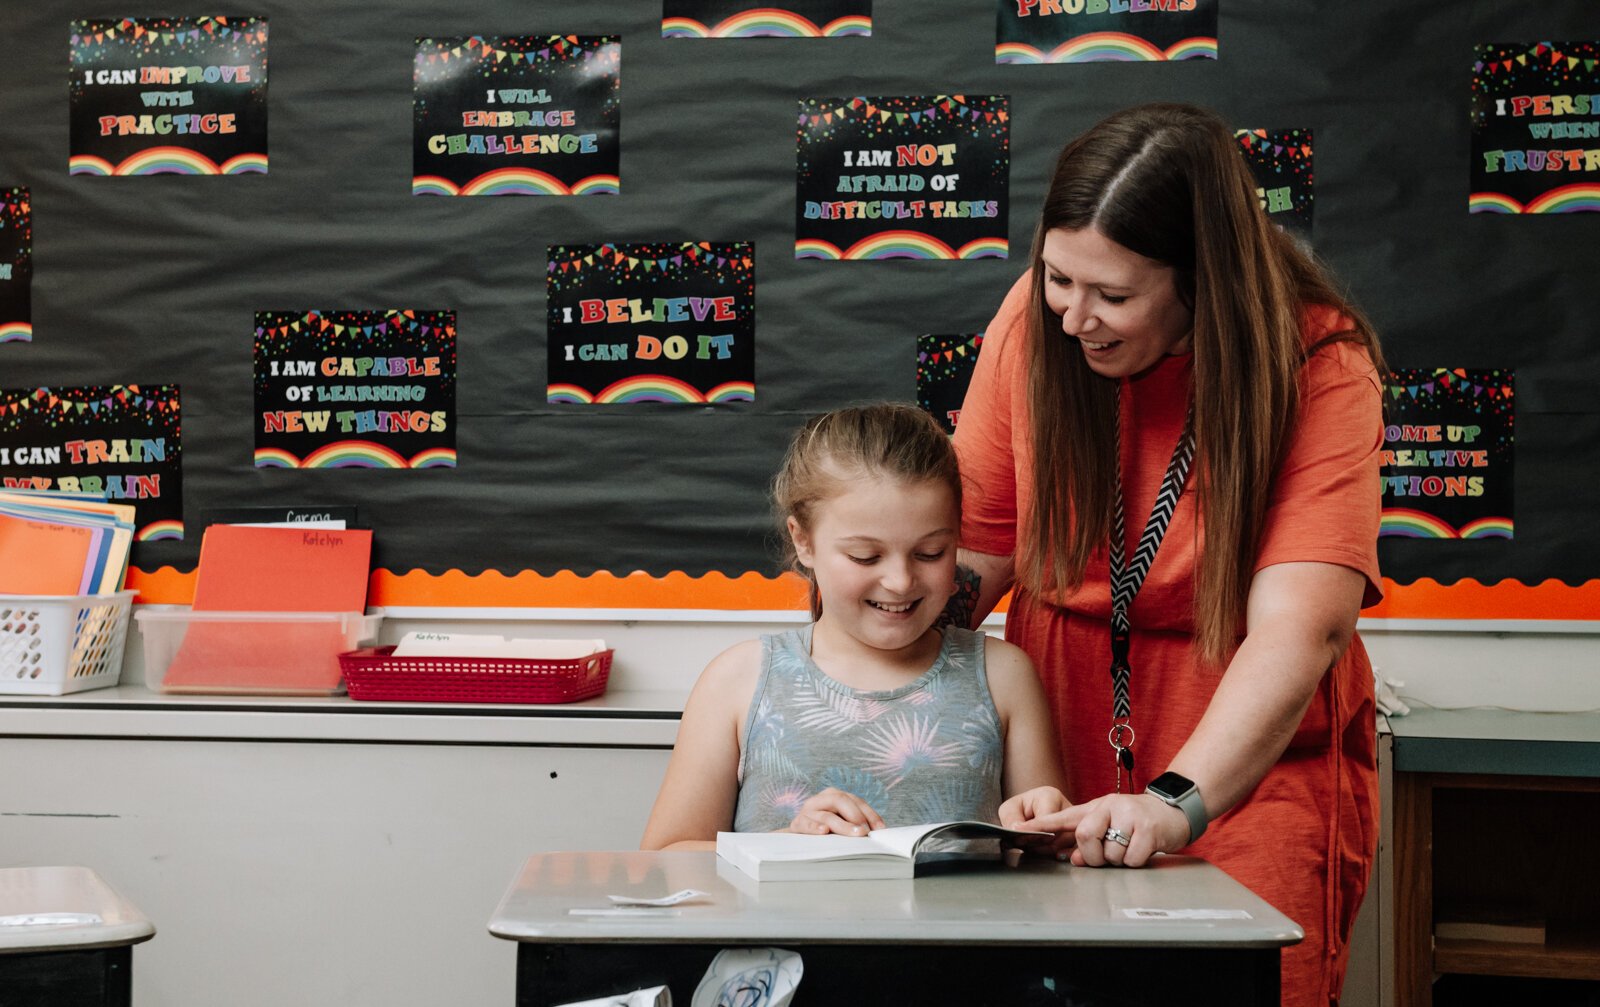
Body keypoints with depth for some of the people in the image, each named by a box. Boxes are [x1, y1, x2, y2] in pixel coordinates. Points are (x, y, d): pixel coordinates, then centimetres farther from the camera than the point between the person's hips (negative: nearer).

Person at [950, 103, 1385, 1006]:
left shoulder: (1320, 363, -16)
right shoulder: (1035, 316, -5)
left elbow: (1298, 631, -26)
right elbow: (980, 539, 2)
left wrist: (1176, 801, -38)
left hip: (1252, 754, -3)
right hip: (1063, 746, 3)